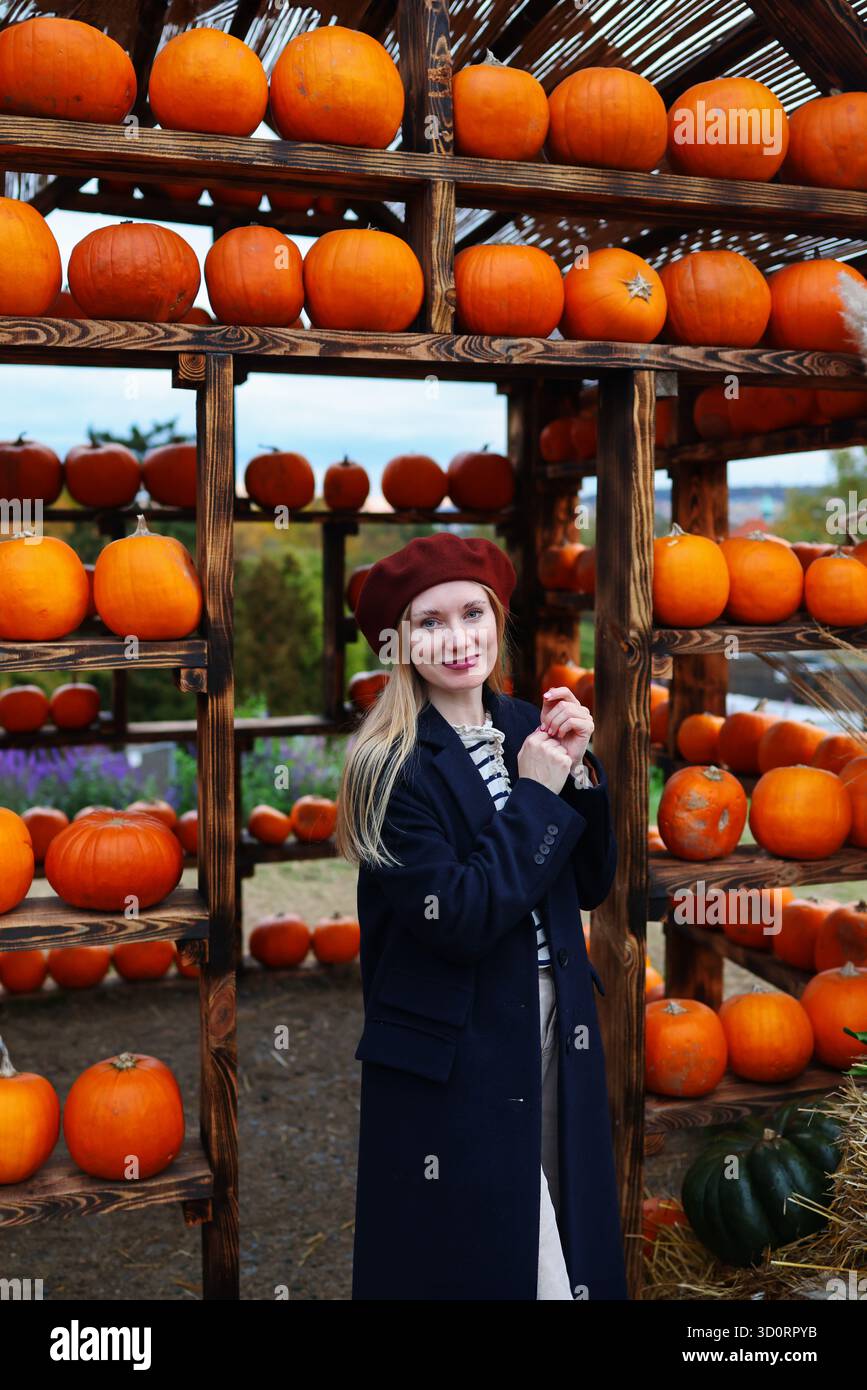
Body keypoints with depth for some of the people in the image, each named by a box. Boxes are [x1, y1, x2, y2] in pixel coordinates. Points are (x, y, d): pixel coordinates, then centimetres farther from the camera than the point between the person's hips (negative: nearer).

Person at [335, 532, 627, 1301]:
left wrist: (579, 770, -9)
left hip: (558, 1034, 6)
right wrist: (535, 793, -17)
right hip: (451, 1055, -5)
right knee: (467, 1257, 10)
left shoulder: (527, 726, 1)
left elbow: (591, 884, 5)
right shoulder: (391, 764, -16)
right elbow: (460, 921, -22)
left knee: (569, 1239, 18)